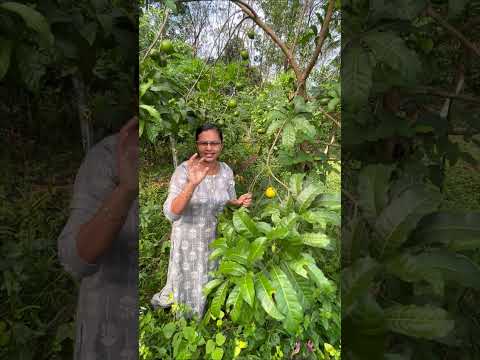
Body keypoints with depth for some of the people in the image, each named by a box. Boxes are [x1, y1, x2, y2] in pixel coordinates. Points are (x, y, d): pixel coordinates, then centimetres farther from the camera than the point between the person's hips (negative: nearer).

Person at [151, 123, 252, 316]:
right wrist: (192, 184, -44)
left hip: (215, 237, 5)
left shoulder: (226, 170, -9)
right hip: (189, 239, -5)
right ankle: (162, 299, 52)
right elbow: (171, 213, -31)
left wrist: (239, 202, -16)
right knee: (189, 284, 18)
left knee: (209, 283, 26)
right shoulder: (184, 170, -24)